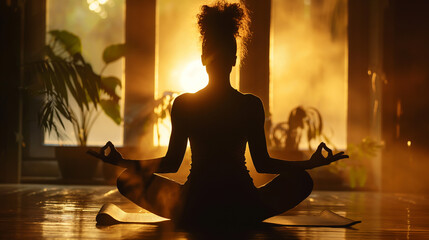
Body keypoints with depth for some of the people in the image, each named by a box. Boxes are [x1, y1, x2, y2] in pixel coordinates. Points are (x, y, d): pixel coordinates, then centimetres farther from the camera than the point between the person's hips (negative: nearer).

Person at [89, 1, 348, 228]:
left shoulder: (184, 104, -4)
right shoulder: (252, 105, -4)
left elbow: (171, 163, 0)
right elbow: (263, 164, 1)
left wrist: (122, 161, 13)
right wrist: (312, 162, 12)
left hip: (194, 210, 0)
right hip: (242, 210, 0)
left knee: (126, 179, 20)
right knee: (302, 180, 25)